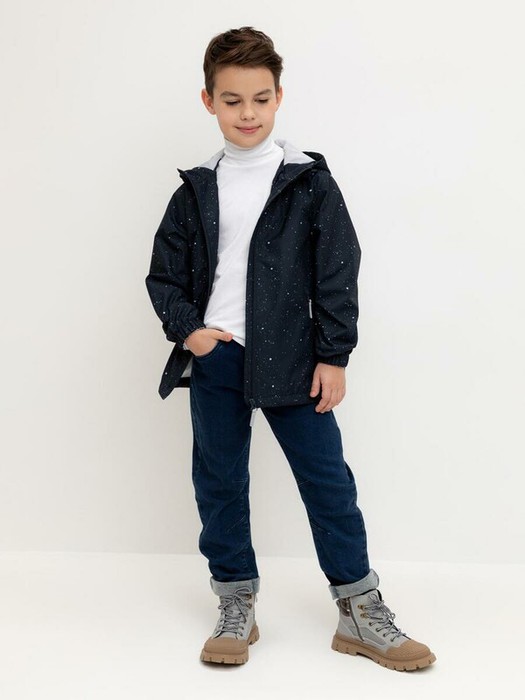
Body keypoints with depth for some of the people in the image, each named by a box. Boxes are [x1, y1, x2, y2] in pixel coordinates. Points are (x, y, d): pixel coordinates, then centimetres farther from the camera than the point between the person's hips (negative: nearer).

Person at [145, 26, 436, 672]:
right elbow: (164, 274, 11)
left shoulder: (310, 182, 0)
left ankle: (361, 612, 14)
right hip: (214, 359, 3)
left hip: (292, 359, -2)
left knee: (327, 479, 2)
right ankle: (237, 607, 24)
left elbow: (338, 274, -1)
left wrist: (333, 355, -5)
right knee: (219, 482, 9)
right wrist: (186, 329, -6)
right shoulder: (196, 190, 7)